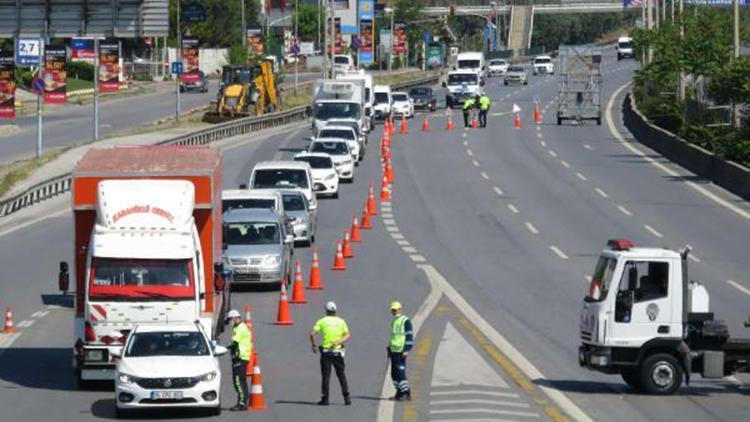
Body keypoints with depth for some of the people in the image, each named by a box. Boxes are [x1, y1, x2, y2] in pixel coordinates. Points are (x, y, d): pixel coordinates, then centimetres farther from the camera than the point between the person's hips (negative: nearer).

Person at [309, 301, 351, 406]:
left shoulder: (322, 321, -1)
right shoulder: (341, 321, 6)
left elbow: (312, 334, -10)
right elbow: (348, 335, -1)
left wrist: (313, 345, 3)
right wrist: (338, 342, -9)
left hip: (326, 351, -2)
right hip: (338, 352, 2)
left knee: (325, 376, 3)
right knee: (341, 375, 10)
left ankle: (325, 398, 2)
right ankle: (347, 398, 6)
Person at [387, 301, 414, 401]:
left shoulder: (406, 321, -8)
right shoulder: (393, 321, 19)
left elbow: (410, 336, -12)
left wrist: (407, 350, -18)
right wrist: (389, 349, 24)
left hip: (401, 351, -9)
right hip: (393, 351, 9)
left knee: (400, 371, -14)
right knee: (394, 373, 8)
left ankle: (406, 393, -12)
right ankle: (399, 392, 15)